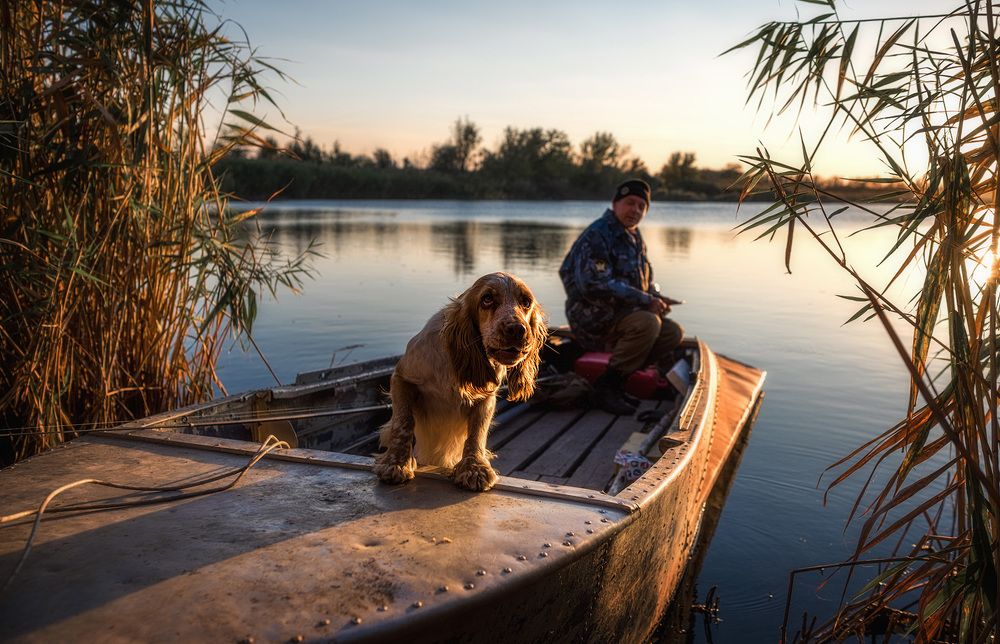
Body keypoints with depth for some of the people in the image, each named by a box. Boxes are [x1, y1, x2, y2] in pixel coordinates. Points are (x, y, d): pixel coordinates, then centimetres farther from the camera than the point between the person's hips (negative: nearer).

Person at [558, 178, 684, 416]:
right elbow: (597, 285, -26)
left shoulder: (635, 237, 17)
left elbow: (645, 279, 27)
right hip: (592, 316, -10)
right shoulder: (597, 235, -16)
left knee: (673, 332, -1)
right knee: (648, 323, -31)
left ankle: (614, 381, 3)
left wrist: (656, 297, 3)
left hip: (622, 313, 10)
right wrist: (645, 300, -24)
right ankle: (607, 387, -19)